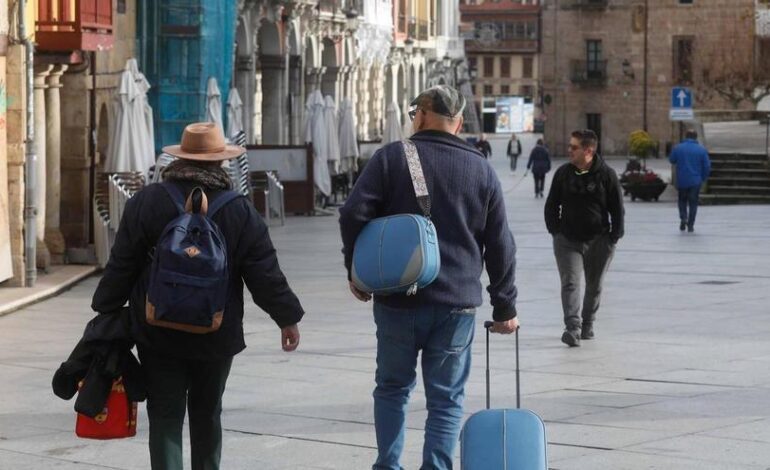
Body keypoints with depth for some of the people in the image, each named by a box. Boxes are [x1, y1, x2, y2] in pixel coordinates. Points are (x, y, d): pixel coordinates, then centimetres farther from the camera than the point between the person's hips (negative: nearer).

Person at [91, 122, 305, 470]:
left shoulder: (145, 203, -8)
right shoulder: (241, 213, -6)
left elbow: (121, 268, -5)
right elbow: (265, 275, -4)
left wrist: (106, 312, 7)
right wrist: (287, 317, 9)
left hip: (158, 334, -1)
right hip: (217, 335, 2)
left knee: (165, 417, 0)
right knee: (207, 414, 18)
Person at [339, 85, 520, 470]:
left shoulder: (391, 158, -1)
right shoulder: (481, 170, 6)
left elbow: (354, 215, -8)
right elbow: (500, 247, 7)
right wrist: (505, 308, 14)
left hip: (397, 299, -1)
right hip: (457, 304, 1)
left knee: (393, 387, 15)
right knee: (446, 398, 6)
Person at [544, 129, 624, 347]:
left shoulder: (606, 174, -7)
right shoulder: (563, 173, 0)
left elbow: (617, 208, -2)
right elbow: (551, 205, 9)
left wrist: (614, 237, -7)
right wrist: (555, 231, 1)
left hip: (598, 240, -1)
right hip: (568, 239, 1)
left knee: (594, 285, 12)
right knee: (570, 283, -13)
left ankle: (587, 323, 30)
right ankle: (573, 328, -21)